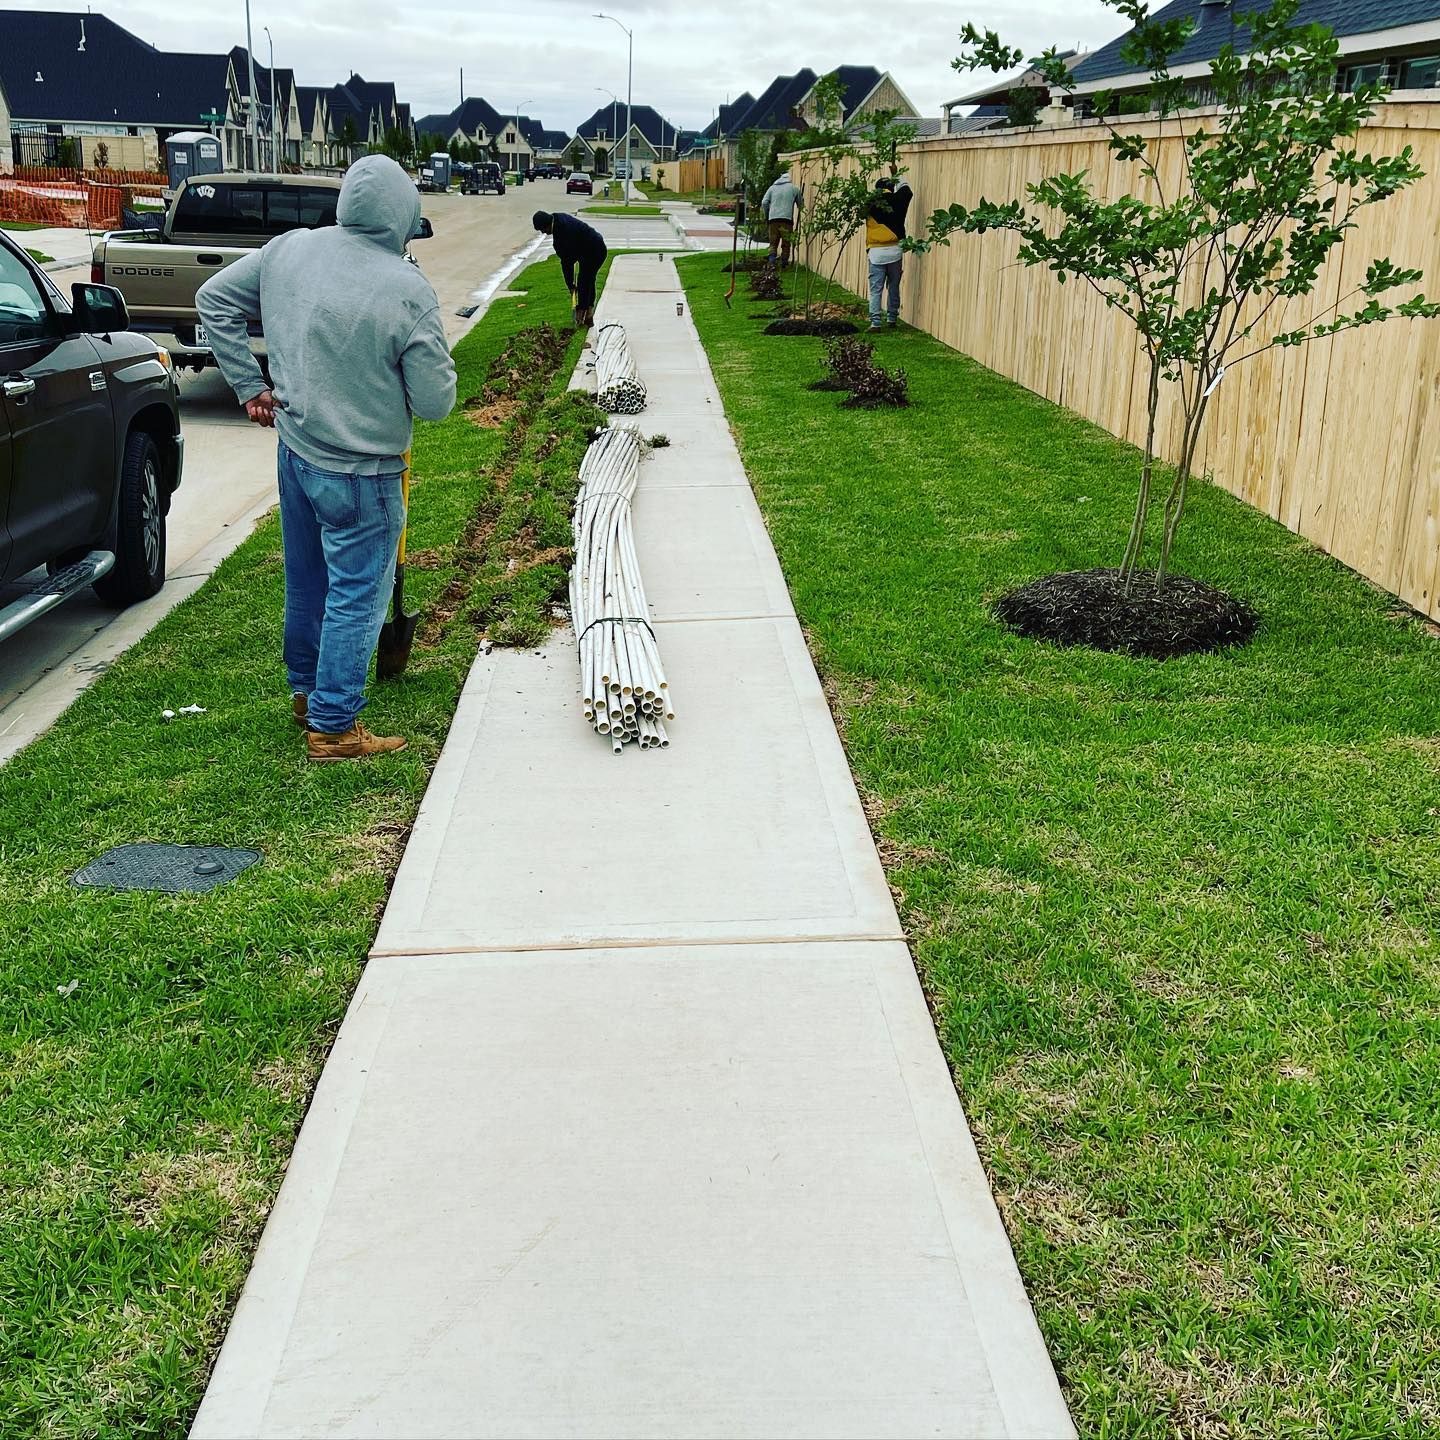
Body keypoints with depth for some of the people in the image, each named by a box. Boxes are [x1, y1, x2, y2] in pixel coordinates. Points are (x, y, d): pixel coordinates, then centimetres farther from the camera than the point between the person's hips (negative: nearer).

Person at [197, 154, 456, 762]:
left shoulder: (290, 249, -3)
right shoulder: (409, 291, -21)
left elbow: (214, 299, 9)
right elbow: (435, 402, -17)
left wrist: (249, 385, 13)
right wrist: (434, 363, 4)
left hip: (296, 450, 7)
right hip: (362, 473, -7)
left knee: (306, 580, 22)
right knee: (356, 597, 6)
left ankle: (305, 689, 40)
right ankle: (333, 726, 15)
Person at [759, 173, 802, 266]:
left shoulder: (772, 187, 17)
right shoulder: (794, 188, 13)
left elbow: (764, 202, 7)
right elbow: (800, 205, 14)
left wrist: (766, 217, 15)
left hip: (773, 219, 2)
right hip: (787, 219, -2)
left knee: (773, 243, 6)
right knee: (786, 244, 6)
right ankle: (783, 264, 5)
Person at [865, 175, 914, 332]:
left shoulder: (870, 202, -4)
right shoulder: (897, 201, 2)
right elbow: (906, 189, 22)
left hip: (876, 253, -2)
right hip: (895, 251, 2)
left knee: (876, 290, -1)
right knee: (894, 287, 14)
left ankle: (875, 322, -9)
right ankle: (892, 319, 19)